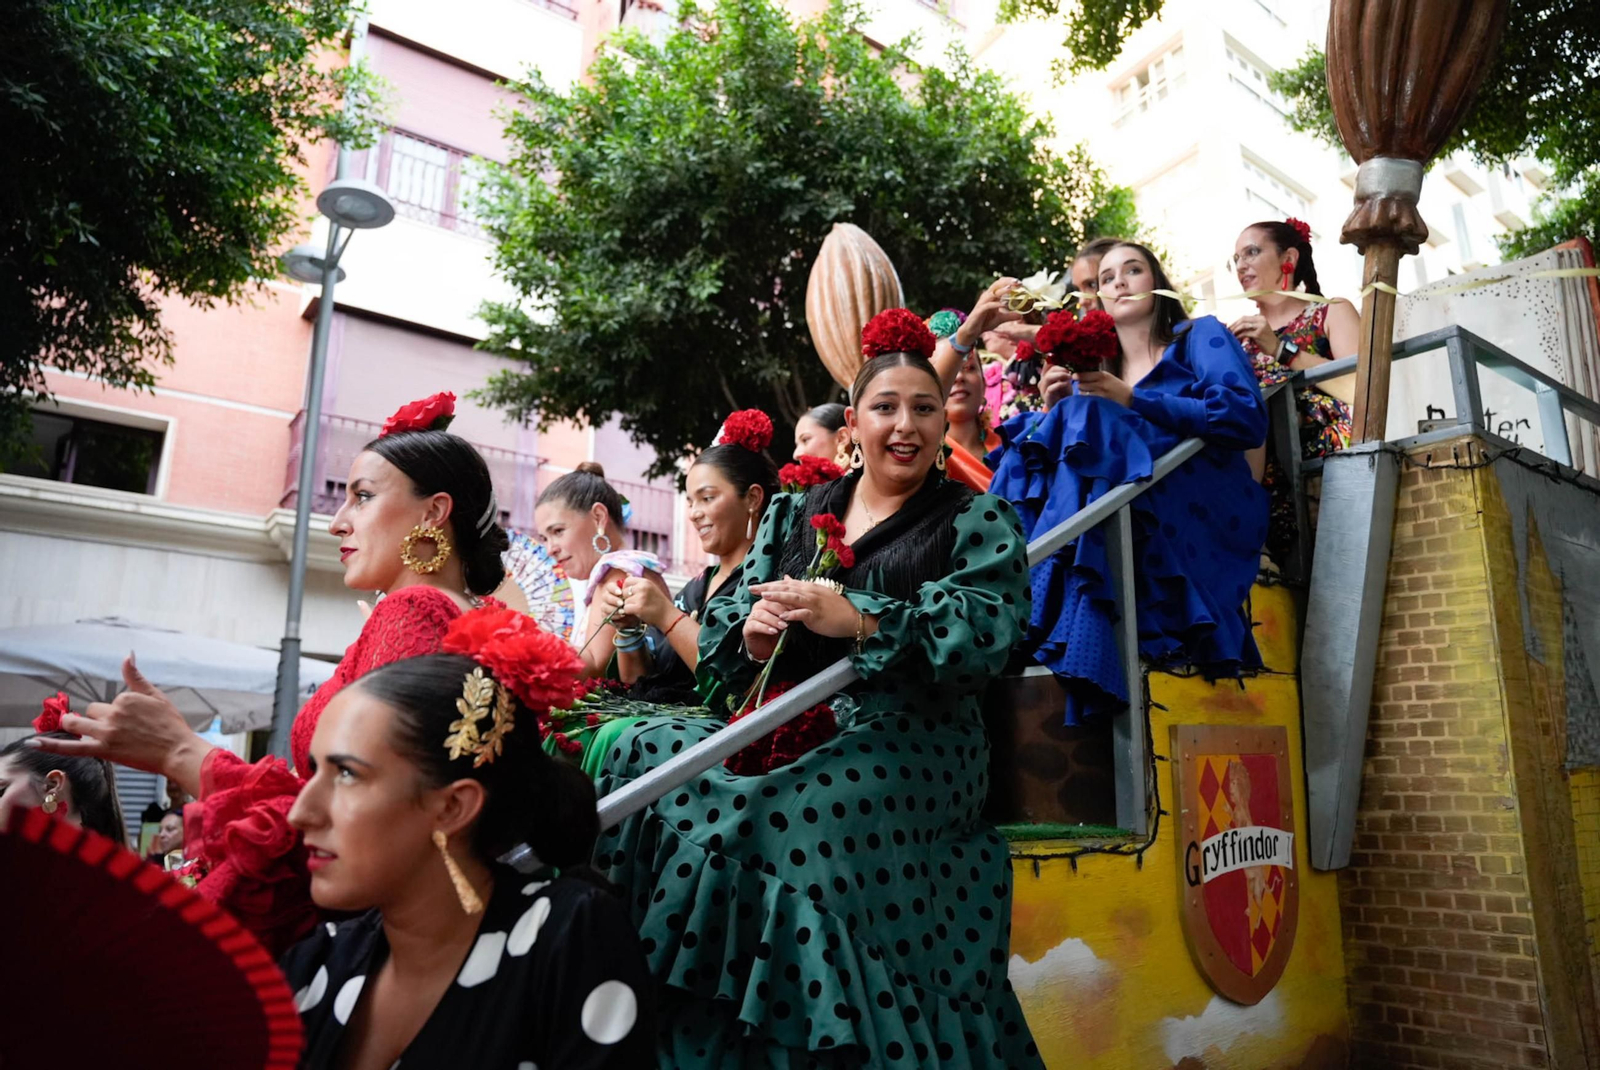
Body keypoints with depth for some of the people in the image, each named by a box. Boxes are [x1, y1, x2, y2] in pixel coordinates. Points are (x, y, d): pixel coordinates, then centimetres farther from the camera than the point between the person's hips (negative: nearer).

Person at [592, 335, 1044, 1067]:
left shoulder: (977, 520, 7)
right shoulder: (792, 515, 18)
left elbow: (985, 636, -10)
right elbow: (719, 639, 13)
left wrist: (857, 621, -22)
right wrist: (751, 632, -11)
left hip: (912, 741, -4)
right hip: (788, 730, 5)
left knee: (788, 816, -33)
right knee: (646, 752, -21)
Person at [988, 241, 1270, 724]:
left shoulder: (1201, 336, 12)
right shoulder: (1093, 369, 25)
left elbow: (1248, 419, -6)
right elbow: (1067, 449, 15)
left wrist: (1134, 401, -12)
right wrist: (1056, 411, -5)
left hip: (1205, 517, -4)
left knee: (1088, 423, -26)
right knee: (1039, 437, -17)